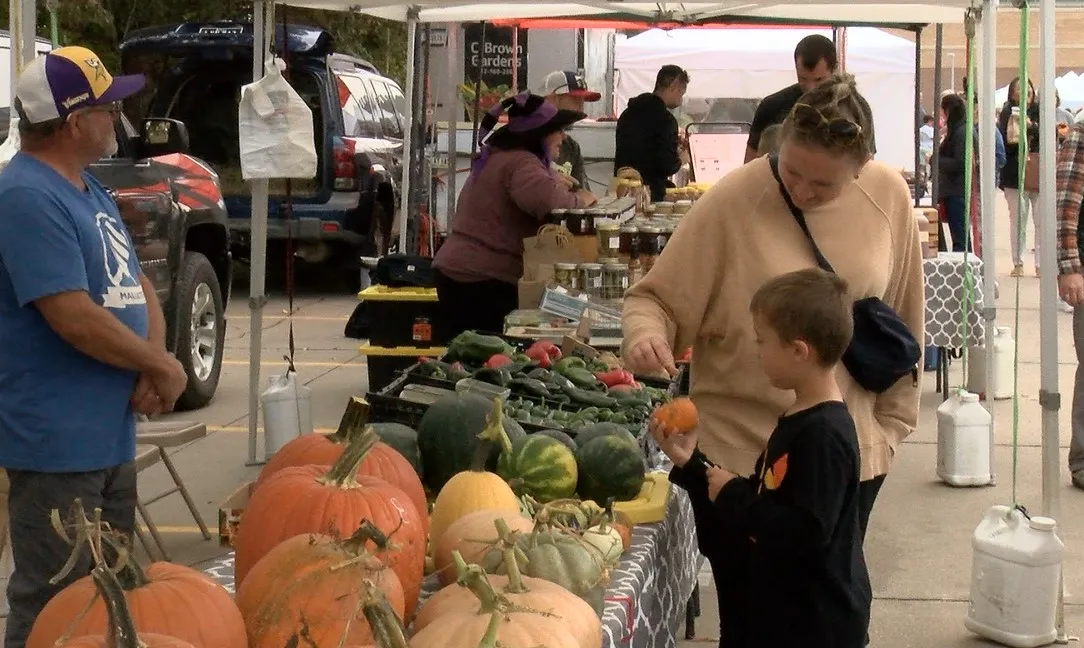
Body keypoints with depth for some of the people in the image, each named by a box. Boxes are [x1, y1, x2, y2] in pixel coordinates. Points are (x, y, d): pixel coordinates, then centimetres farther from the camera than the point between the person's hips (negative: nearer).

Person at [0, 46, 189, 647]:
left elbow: (137, 286, 15)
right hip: (56, 442, -10)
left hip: (109, 436, 10)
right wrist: (163, 368, -12)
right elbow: (74, 317, -25)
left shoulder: (90, 190, 12)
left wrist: (151, 366, -4)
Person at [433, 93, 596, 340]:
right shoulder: (521, 162, -14)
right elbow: (545, 199, -33)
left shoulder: (496, 157, 19)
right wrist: (578, 199, -15)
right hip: (483, 278, -10)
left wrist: (557, 183, 13)